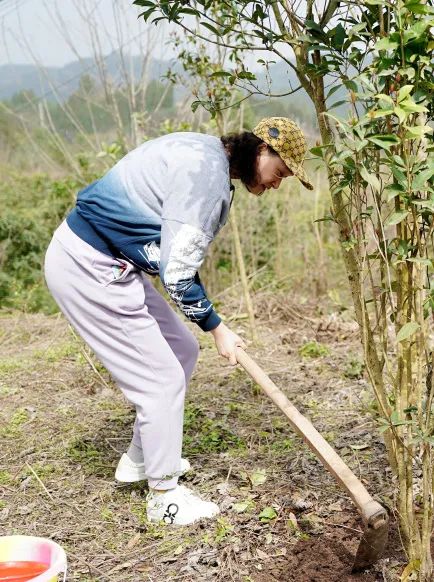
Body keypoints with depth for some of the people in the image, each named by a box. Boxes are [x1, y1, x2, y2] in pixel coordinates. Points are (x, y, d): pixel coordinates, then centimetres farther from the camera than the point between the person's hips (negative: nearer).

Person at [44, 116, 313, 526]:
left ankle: (140, 459, 32)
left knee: (181, 351, 17)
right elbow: (177, 273, -21)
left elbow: (177, 257, 17)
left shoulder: (206, 154, 11)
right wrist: (217, 329, -7)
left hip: (106, 262, 10)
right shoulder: (208, 172, -21)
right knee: (162, 377, -3)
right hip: (88, 269, -10)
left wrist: (212, 322, 15)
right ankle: (164, 496, 14)